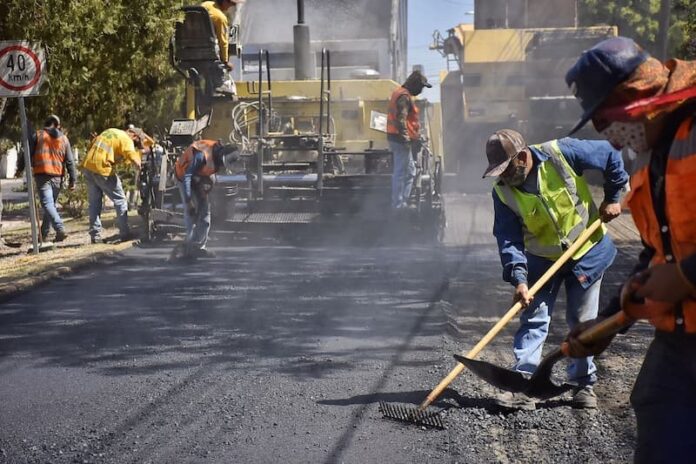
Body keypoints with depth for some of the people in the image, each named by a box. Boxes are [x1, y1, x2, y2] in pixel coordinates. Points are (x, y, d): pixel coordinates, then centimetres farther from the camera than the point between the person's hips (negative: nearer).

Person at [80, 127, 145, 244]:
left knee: (94, 202, 14)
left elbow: (91, 145, 23)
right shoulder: (127, 140, -4)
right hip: (102, 169, -7)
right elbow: (134, 160, -18)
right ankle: (124, 234, 5)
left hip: (87, 165, 8)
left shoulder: (111, 131, 20)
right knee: (120, 200, 5)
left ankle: (95, 235, 13)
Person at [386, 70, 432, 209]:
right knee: (400, 173, -7)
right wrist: (406, 139, -24)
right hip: (401, 140, -11)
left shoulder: (400, 93, 18)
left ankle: (403, 202, 19)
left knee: (410, 171, 17)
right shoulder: (405, 97, -15)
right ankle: (398, 205, -4)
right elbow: (401, 120, -24)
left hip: (397, 138, 11)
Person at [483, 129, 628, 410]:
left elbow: (610, 155, -9)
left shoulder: (561, 154, -22)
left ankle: (584, 383, 18)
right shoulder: (503, 193, -15)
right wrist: (519, 279, -29)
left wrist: (612, 198, -5)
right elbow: (508, 240, -17)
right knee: (533, 319, -6)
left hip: (587, 252, -2)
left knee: (582, 321, 5)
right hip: (541, 259, 2)